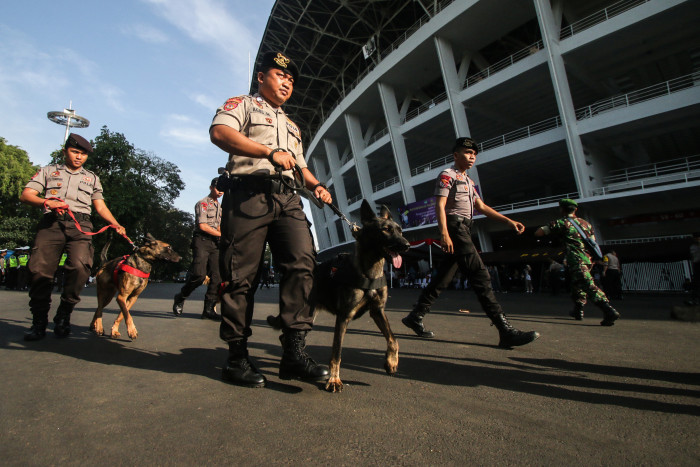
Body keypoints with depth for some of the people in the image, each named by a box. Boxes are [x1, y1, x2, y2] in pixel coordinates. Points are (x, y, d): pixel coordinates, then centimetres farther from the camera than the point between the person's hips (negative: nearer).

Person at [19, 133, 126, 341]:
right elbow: (25, 195, 13)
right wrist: (46, 202, -9)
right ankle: (39, 321, 0)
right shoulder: (48, 171, 24)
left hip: (80, 225, 0)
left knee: (80, 265, -23)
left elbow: (100, 206, 24)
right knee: (40, 268, -13)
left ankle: (63, 316, -8)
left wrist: (116, 224, 7)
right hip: (51, 223, 0)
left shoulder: (92, 178, 28)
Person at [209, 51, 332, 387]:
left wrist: (315, 185, 11)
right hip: (248, 192, -5)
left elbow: (300, 166, 34)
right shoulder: (242, 104, 16)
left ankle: (294, 350, -12)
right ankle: (237, 356, 5)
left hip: (288, 198, 6)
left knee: (302, 262, -15)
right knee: (241, 273, -6)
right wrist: (269, 151, -15)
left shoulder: (292, 126, 37)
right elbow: (219, 132, -5)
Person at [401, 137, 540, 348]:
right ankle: (506, 331, -15)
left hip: (464, 230, 10)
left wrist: (509, 221, 17)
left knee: (442, 279, 8)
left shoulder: (468, 180, 27)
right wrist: (444, 233, -24)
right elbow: (440, 205, -12)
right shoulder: (447, 175, -1)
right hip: (455, 227, -10)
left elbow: (481, 206, 26)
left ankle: (415, 317, 14)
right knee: (480, 276, -15)